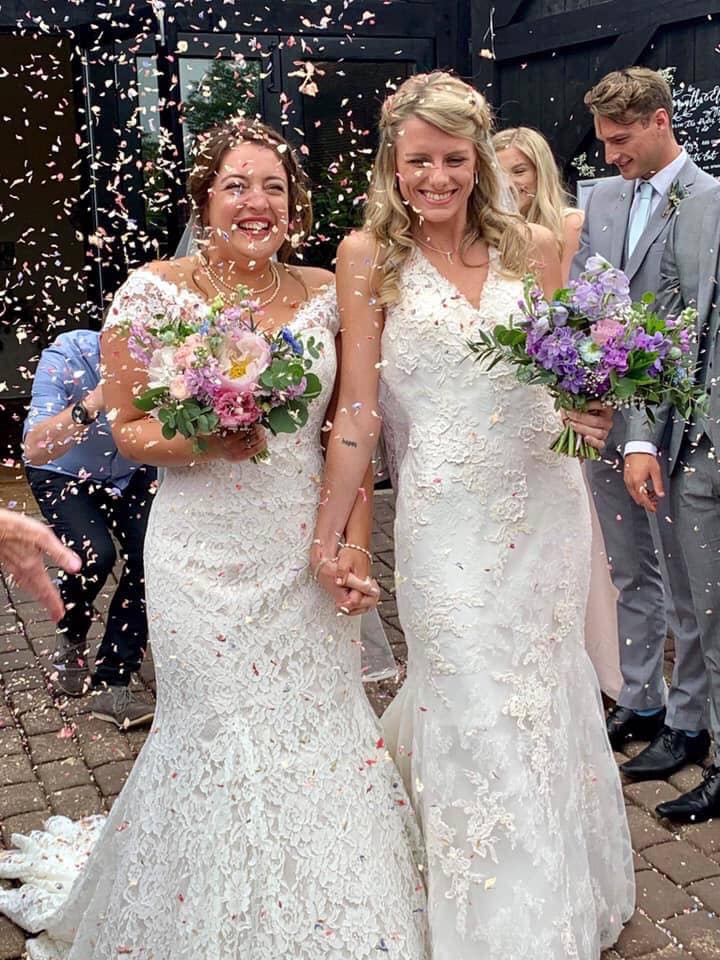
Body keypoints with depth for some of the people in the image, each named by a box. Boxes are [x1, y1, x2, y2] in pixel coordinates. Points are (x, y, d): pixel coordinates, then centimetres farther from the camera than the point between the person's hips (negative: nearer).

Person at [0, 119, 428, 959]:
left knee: (322, 733, 9)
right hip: (206, 553, -2)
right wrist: (206, 440, -22)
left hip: (308, 551, 3)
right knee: (224, 738, 5)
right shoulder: (154, 290, -6)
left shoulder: (327, 294, 2)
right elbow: (128, 430, -2)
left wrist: (353, 546, -2)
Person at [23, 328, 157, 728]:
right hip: (63, 474, -2)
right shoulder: (66, 356, -34)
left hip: (131, 473, 3)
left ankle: (111, 684, -4)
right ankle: (72, 637, 10)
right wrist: (95, 402, -57)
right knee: (94, 556, -25)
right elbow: (36, 450, -43)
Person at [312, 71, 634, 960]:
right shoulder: (369, 256, -4)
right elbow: (357, 406, -8)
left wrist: (592, 415, -11)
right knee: (480, 713, 1)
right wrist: (328, 533, -12)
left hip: (546, 503, 4)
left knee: (545, 694, 16)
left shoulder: (533, 248, 4)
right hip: (448, 515, -3)